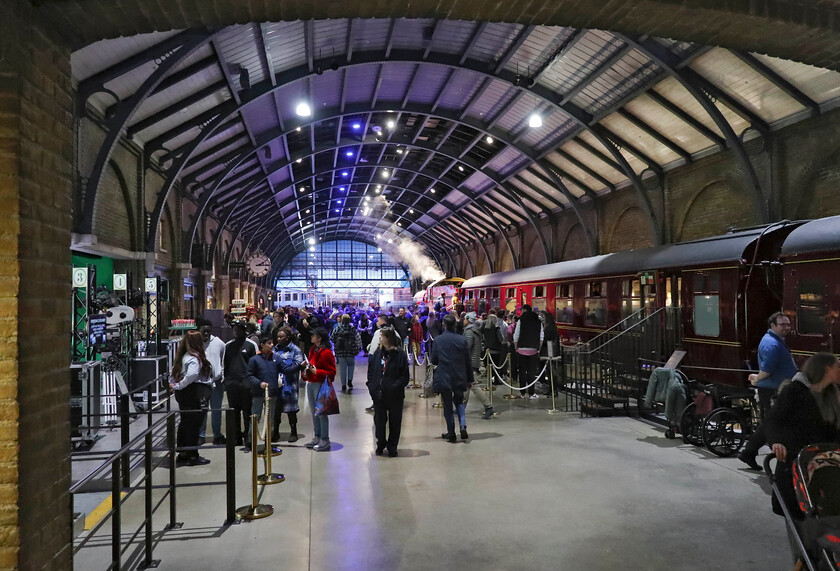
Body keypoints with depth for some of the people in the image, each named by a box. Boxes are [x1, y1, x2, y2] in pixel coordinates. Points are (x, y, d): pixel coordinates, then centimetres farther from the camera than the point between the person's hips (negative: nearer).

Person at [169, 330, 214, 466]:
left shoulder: (183, 356, 10)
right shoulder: (195, 358, -17)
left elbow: (174, 372, 17)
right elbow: (192, 375, -31)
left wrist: (173, 384, 11)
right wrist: (178, 386, -20)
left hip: (183, 394, 9)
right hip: (196, 394, -9)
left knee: (185, 423, 16)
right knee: (193, 424, -1)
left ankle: (182, 454, 25)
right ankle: (193, 456, 6)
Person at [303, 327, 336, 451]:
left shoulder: (326, 352, -14)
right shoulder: (313, 350, 14)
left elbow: (331, 372, -14)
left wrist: (317, 372, -23)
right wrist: (306, 372, 7)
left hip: (320, 385, -9)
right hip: (310, 384, 9)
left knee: (322, 413, -4)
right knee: (314, 413, 15)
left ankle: (325, 440, 3)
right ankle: (317, 437, 25)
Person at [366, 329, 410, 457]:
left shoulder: (400, 354, -9)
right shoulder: (377, 353, 4)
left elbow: (404, 377, -8)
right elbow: (370, 371, 10)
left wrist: (395, 387, -19)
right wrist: (371, 386, -2)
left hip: (395, 396, -3)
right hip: (378, 395, 3)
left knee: (394, 422, 9)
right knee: (379, 420, 10)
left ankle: (392, 446, 26)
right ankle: (381, 444, 31)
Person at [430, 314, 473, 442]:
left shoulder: (438, 340, -8)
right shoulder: (462, 339, -5)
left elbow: (433, 360, -2)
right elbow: (467, 361, 0)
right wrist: (470, 379, 8)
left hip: (444, 377, -2)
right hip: (459, 377, 2)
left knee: (447, 405, 9)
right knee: (459, 401, 20)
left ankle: (451, 433, 13)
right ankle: (463, 426, -1)